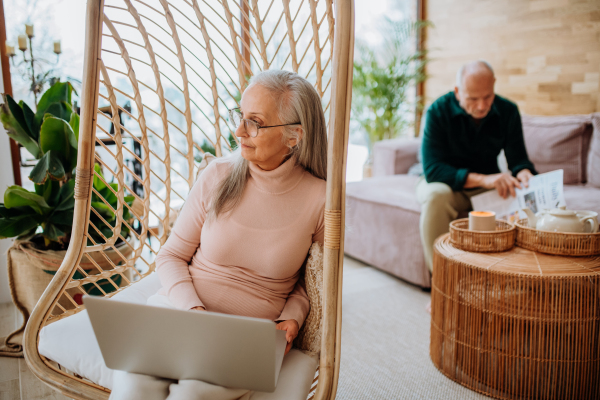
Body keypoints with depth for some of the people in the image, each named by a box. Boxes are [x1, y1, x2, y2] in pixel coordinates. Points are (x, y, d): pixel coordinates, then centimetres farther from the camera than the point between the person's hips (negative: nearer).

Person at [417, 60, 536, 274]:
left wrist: (524, 174, -31)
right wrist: (482, 179, -39)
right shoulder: (438, 111, -19)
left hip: (488, 186, 3)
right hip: (446, 183, -3)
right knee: (436, 195, -38)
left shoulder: (508, 111, -6)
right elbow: (432, 170, -27)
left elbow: (518, 159, -4)